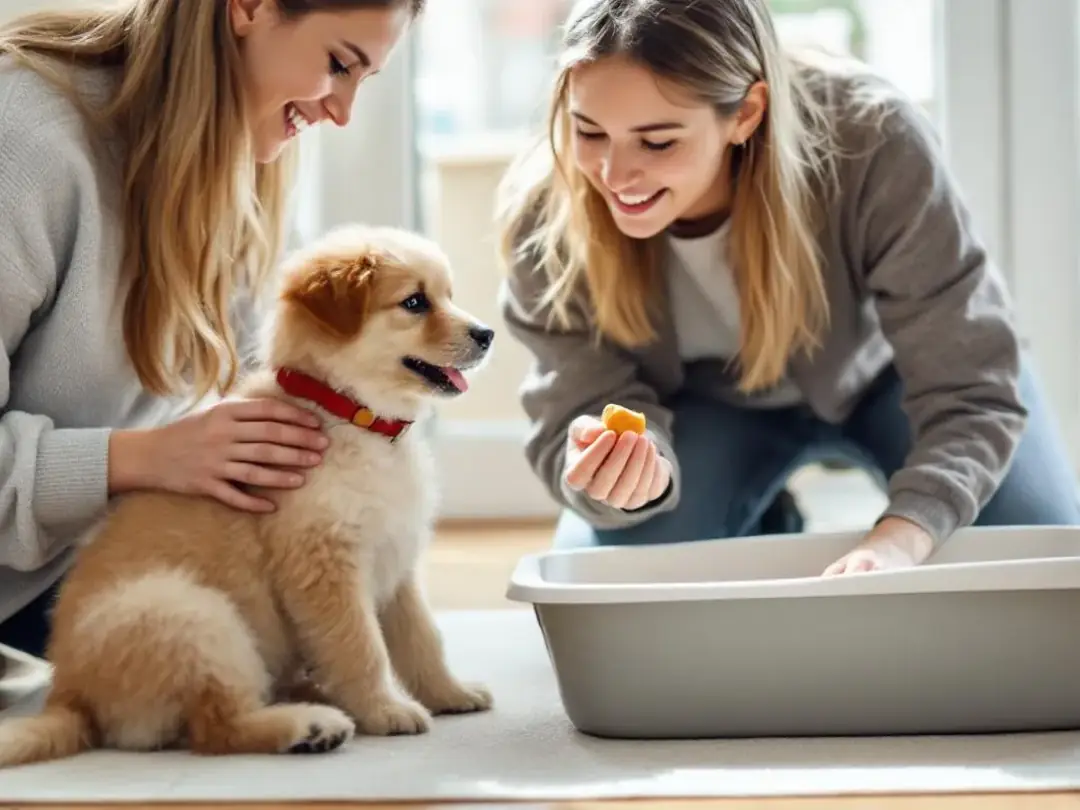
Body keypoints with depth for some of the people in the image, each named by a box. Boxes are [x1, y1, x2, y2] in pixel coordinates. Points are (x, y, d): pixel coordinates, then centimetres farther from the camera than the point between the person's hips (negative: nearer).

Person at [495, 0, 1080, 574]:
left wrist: (900, 538, -52)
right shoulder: (543, 213, -31)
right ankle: (758, 535, 12)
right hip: (708, 402, 1)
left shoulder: (872, 143, -38)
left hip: (885, 369, 0)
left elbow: (970, 391, -33)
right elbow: (580, 408, -25)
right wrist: (628, 471, -51)